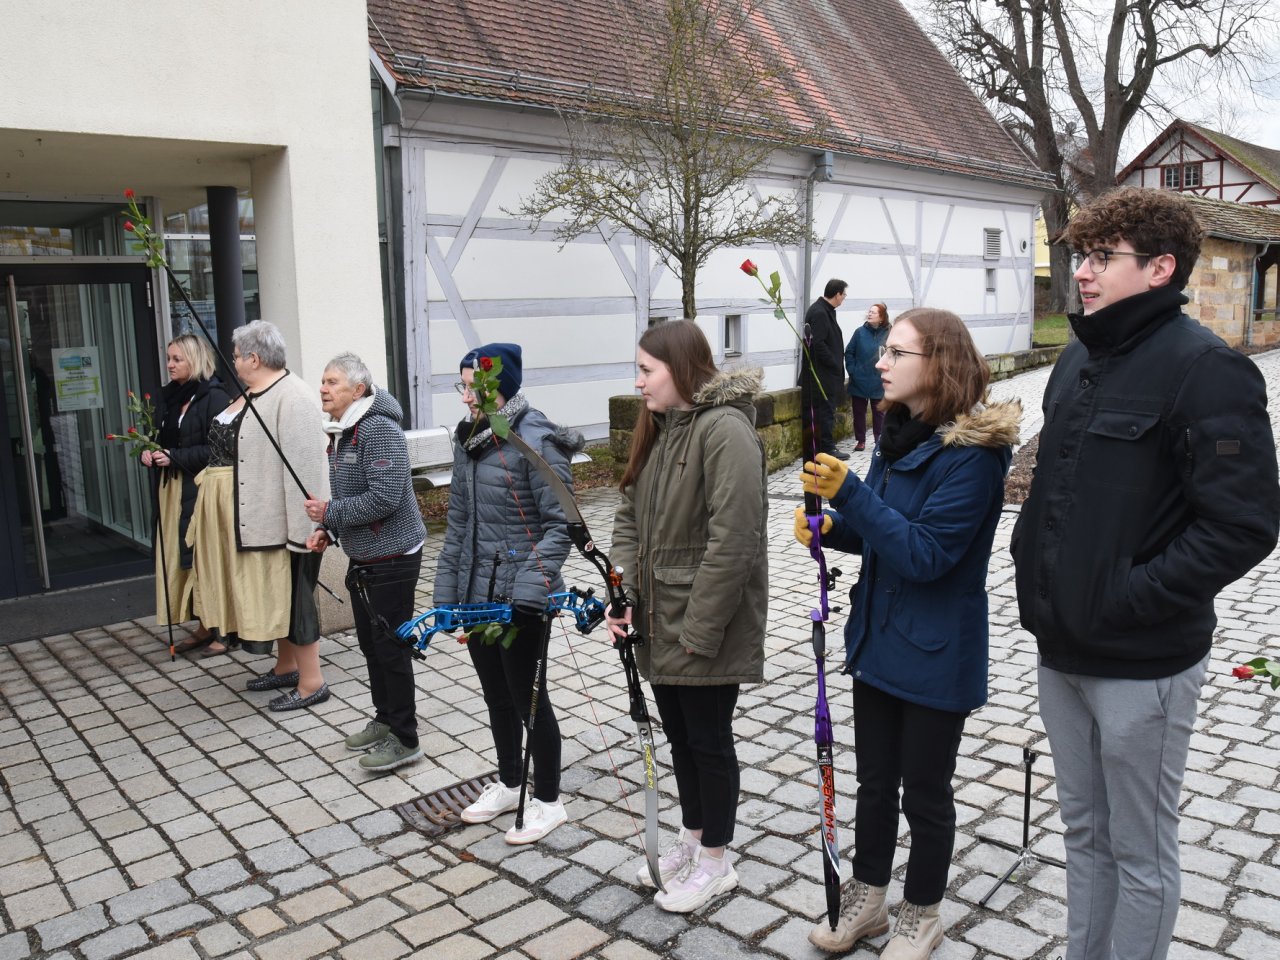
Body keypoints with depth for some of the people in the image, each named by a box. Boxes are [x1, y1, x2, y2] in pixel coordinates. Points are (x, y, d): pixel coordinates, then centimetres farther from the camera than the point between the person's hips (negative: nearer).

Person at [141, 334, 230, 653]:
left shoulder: (214, 397, -11)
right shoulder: (168, 397, 13)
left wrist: (174, 457, -17)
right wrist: (150, 453, 2)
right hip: (172, 488, 8)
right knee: (183, 559, 9)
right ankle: (204, 626, 17)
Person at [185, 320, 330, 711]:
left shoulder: (290, 396, -19)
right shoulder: (252, 394, 13)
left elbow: (303, 465, -24)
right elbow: (227, 449, 18)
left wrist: (302, 526, -26)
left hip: (277, 517, -10)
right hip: (247, 517, 10)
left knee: (289, 593, -2)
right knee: (269, 592, 18)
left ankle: (311, 683, 10)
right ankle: (286, 667, 33)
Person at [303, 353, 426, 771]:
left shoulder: (379, 430, -20)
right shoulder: (340, 433, 11)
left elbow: (384, 497, -28)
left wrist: (330, 514, -18)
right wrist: (328, 530, 6)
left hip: (391, 559, -10)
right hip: (362, 558, 10)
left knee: (391, 647, -2)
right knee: (370, 642, 19)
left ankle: (404, 740, 10)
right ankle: (385, 719, 35)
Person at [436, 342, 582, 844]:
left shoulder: (536, 440, -16)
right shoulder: (470, 438, 7)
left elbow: (560, 524, -18)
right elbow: (458, 522, 12)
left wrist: (529, 587, -27)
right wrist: (446, 591, 11)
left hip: (522, 600, -7)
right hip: (476, 594, 8)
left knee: (526, 696, 6)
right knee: (496, 694, 20)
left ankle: (548, 800, 26)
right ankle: (508, 784, 41)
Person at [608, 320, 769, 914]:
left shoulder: (725, 429, -20)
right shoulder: (660, 429, 10)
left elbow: (734, 542, -25)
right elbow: (630, 515, 10)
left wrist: (700, 629, -22)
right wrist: (623, 591, -3)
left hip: (708, 627, -8)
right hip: (660, 621, 8)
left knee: (708, 738, 8)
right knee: (679, 734, 21)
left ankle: (716, 863, 28)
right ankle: (691, 842, 40)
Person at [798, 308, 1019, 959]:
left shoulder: (972, 452, -21)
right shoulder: (900, 434, 3)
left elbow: (925, 553, -26)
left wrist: (848, 493, -33)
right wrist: (832, 528, -7)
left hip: (936, 657, -7)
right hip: (877, 638, 7)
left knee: (924, 791, 11)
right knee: (874, 780, 20)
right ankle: (866, 898, 38)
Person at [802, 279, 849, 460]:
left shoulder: (824, 310, 13)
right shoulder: (819, 313, -18)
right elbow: (818, 344, -23)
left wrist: (836, 365, 13)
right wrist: (836, 365, -16)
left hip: (825, 373, 10)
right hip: (823, 375, -10)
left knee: (825, 411, 14)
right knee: (826, 411, -3)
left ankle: (823, 446, 20)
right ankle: (827, 448, 3)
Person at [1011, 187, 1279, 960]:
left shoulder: (1206, 370, -15)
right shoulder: (1078, 361, 8)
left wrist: (1132, 599, -20)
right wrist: (1034, 564, 8)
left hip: (1144, 662, -7)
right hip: (1062, 650, 7)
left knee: (1141, 852, 11)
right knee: (1084, 832, 22)